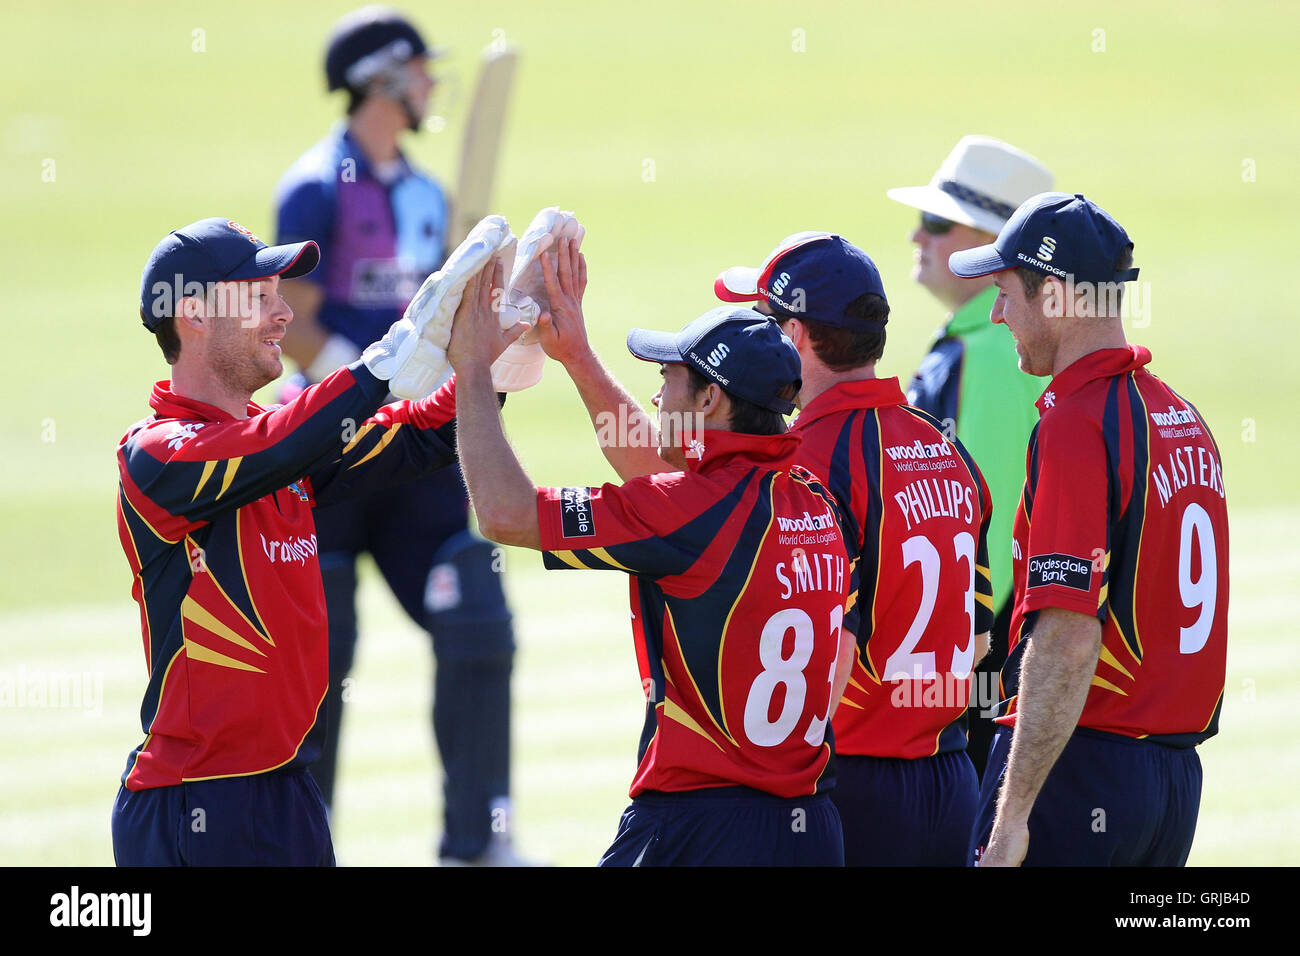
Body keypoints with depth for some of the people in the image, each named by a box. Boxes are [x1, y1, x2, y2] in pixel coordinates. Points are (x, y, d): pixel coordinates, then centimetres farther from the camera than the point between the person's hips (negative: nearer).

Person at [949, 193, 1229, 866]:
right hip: (1179, 772, 9)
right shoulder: (1184, 419, 13)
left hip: (1082, 765, -9)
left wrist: (1013, 813, -23)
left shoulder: (1076, 426, -16)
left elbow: (1068, 640, -22)